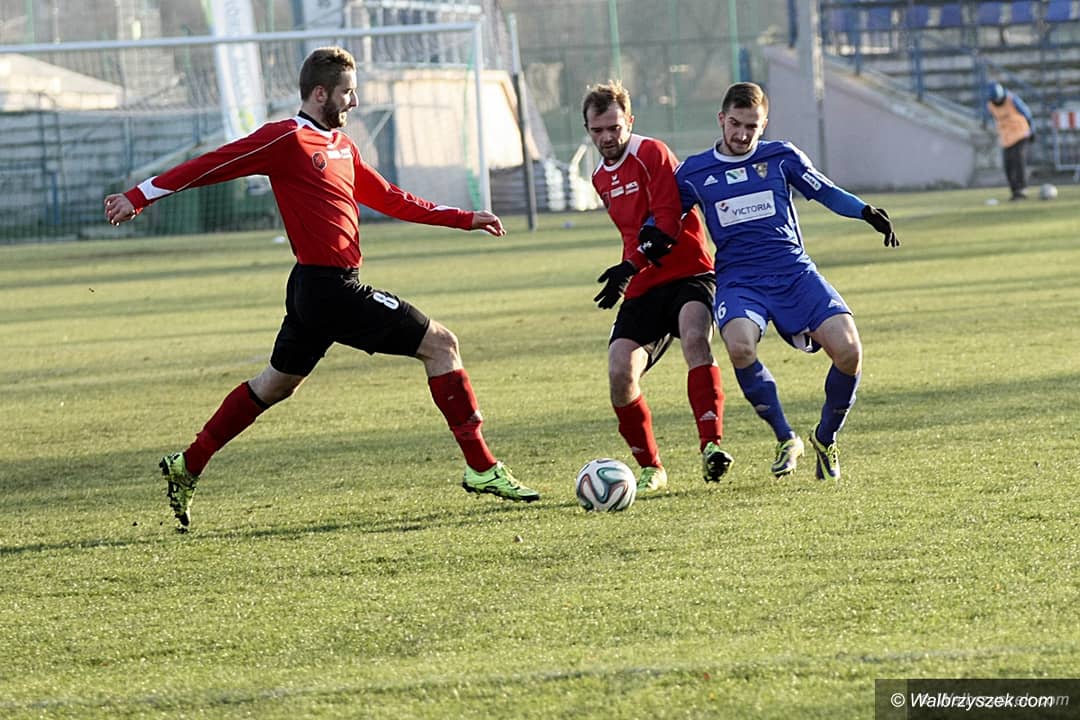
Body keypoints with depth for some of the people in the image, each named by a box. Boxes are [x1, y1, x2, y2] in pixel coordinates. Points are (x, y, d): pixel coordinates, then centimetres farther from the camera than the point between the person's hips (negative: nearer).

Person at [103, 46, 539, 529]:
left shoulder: (341, 145, 15)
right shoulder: (287, 140, -12)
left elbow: (387, 198, 23)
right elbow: (212, 165, -11)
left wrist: (463, 219, 20)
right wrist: (139, 197, -11)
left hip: (315, 290, 10)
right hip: (332, 288, -10)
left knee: (276, 384, 20)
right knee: (440, 344, -5)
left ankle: (186, 469, 25)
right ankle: (482, 468, -4)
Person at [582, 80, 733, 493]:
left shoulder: (652, 154, -8)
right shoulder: (601, 178, 16)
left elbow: (667, 223, -17)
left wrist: (630, 267, -25)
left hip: (688, 275, -7)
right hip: (643, 288, 7)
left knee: (695, 338, -35)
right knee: (620, 375, -9)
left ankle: (711, 446, -42)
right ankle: (651, 469, 9)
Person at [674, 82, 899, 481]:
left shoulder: (781, 156, 8)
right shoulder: (694, 172, 8)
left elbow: (825, 192, 16)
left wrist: (867, 212, 0)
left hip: (795, 272, 1)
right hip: (739, 282, -1)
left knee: (848, 350, -20)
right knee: (740, 345, -35)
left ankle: (825, 439, 7)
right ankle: (786, 440, -14)